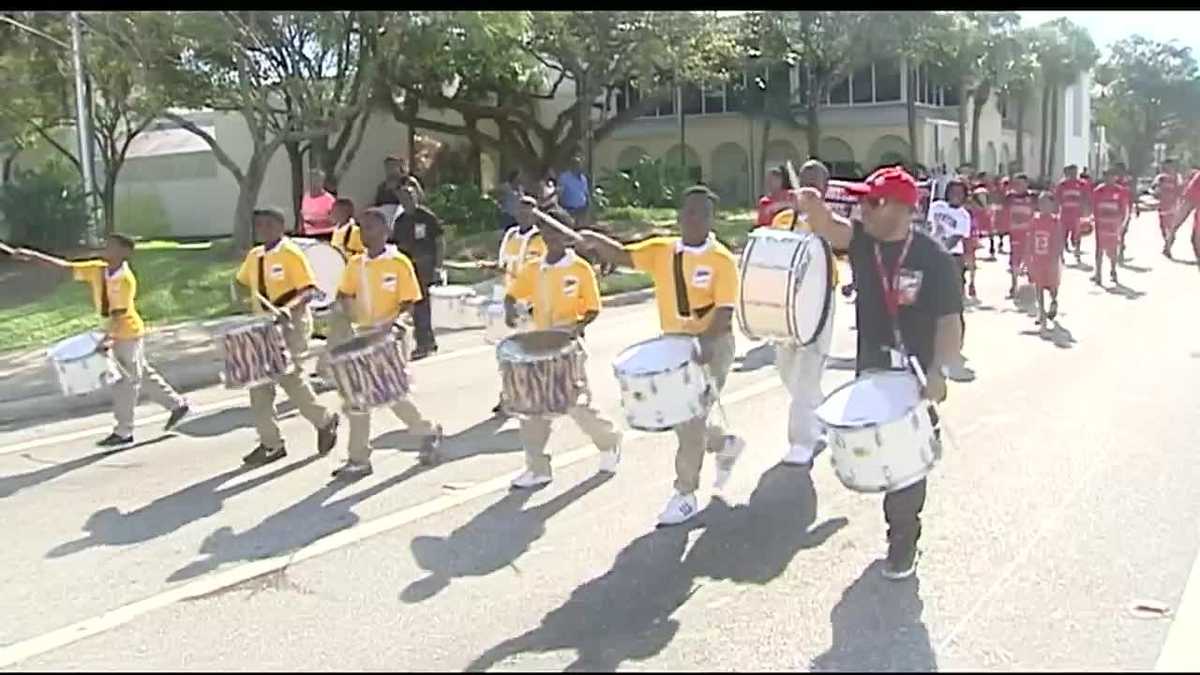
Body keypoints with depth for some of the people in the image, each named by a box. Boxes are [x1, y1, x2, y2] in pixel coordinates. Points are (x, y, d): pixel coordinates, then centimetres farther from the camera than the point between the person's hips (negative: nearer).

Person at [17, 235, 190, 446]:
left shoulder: (126, 280, -22)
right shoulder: (97, 269, -1)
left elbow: (119, 313, -26)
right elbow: (66, 266, 0)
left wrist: (108, 338, -33)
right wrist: (34, 255, -6)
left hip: (128, 334, -8)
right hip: (116, 334, 8)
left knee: (125, 382, -1)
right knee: (143, 374, 16)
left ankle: (123, 432, 8)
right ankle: (177, 404, 29)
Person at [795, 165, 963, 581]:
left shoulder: (933, 259, -16)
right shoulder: (862, 241, -4)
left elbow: (950, 320, -16)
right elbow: (829, 228, -24)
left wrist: (939, 369, -30)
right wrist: (813, 207, -46)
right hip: (871, 372, 5)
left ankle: (904, 539, 21)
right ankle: (900, 521, 41)